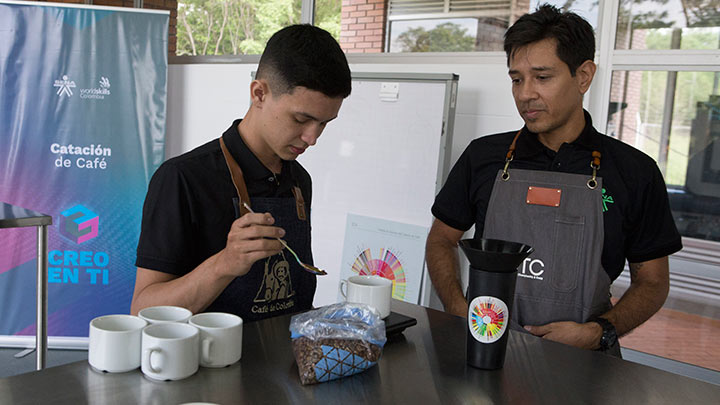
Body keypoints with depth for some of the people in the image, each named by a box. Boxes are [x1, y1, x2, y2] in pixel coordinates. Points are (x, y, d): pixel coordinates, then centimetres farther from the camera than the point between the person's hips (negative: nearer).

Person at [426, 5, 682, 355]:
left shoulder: (634, 172, 3)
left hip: (582, 360, 0)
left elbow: (652, 281, 9)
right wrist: (461, 315, -3)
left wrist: (598, 332, -8)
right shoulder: (483, 156, 6)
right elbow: (441, 239, 13)